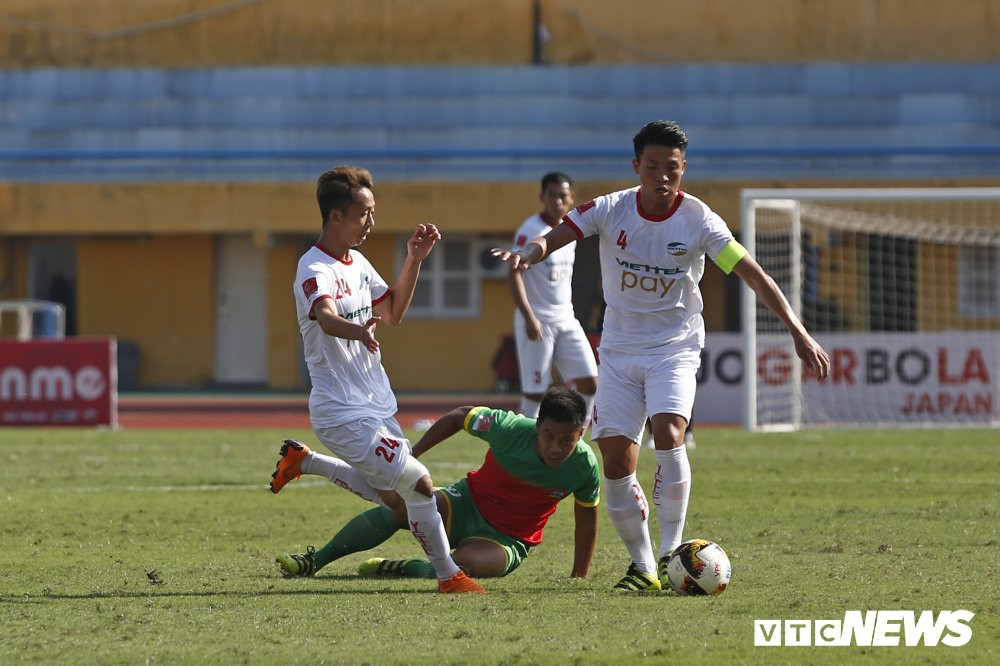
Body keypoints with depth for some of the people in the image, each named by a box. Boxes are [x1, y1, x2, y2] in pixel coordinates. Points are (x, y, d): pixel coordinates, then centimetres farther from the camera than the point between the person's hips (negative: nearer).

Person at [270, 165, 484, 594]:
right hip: (343, 411, -9)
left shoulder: (358, 264, 10)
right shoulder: (315, 271, -19)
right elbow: (326, 318, -40)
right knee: (419, 484, -13)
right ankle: (448, 575, 2)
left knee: (392, 495, 20)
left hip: (375, 406, 9)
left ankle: (303, 462, 32)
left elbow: (393, 313, 22)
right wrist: (357, 330, -63)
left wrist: (413, 261, 9)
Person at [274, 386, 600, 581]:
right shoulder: (511, 429, -24)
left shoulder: (584, 466, -21)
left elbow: (587, 517, -2)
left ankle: (402, 568, -7)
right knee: (396, 507, -22)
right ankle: (315, 561, -3)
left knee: (465, 563, -36)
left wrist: (579, 578, 2)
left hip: (507, 540, -1)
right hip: (468, 504, 1)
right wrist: (409, 458, -1)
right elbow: (459, 417, -6)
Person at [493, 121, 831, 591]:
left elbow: (754, 275, -10)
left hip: (675, 347, -2)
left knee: (668, 433, -27)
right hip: (619, 349, 2)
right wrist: (530, 253, -39)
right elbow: (554, 238, -13)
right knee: (616, 462, -5)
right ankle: (641, 565, 9)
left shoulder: (698, 220, -10)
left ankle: (670, 553, -18)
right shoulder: (611, 210, -6)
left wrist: (799, 334, -16)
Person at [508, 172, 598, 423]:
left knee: (589, 382, -1)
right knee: (535, 390, -4)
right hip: (538, 321, -7)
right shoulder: (530, 231, -10)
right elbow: (515, 275, -17)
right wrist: (529, 317, -25)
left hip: (566, 319, 7)